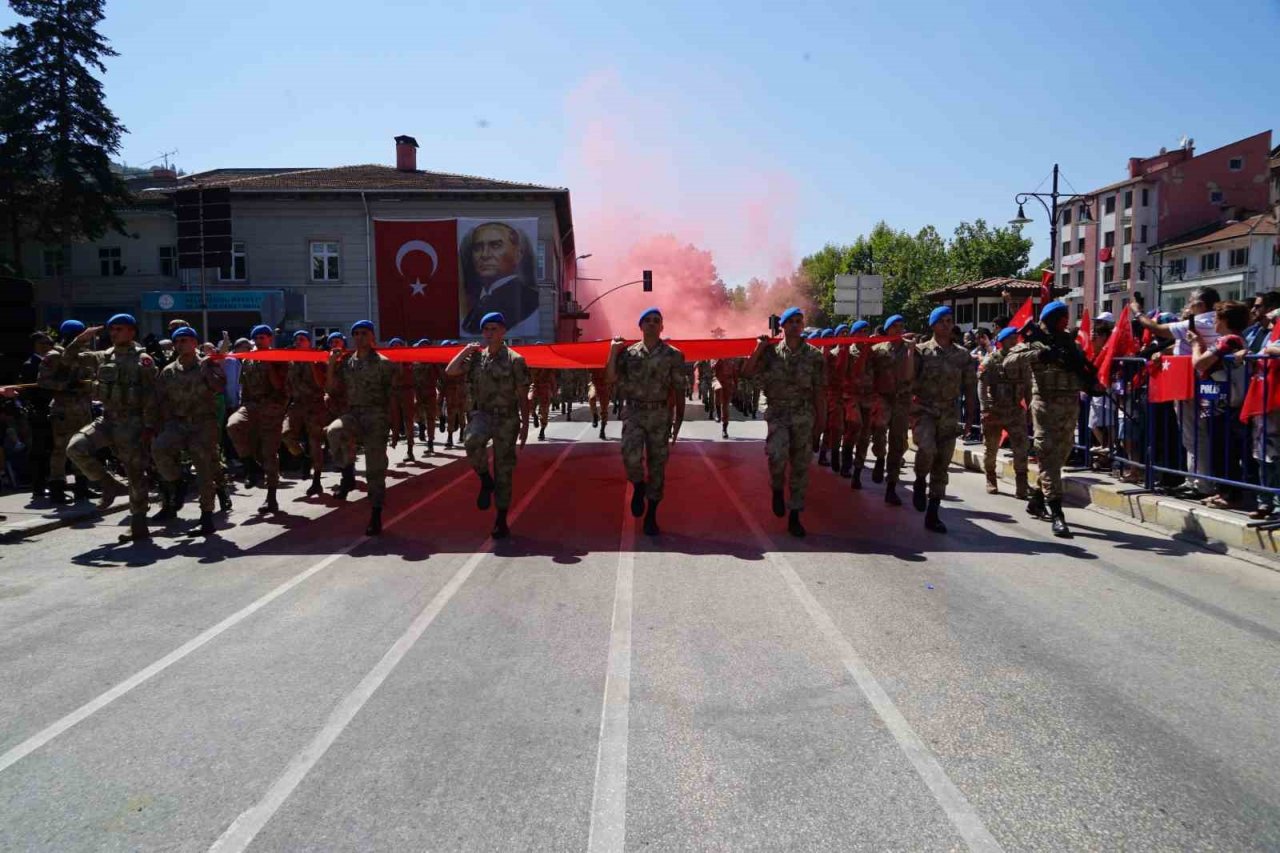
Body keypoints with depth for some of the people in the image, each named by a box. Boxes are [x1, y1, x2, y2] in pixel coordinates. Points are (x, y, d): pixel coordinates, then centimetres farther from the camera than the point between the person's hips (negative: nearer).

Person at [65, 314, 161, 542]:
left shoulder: (143, 360, -6)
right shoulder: (103, 357, 10)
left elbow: (151, 396, -10)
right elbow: (69, 358, 17)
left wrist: (149, 427, -16)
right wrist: (82, 338, 1)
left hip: (132, 423, -6)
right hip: (108, 419, 6)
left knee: (135, 474, -1)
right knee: (76, 448, -15)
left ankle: (139, 526, 7)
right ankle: (109, 485, 4)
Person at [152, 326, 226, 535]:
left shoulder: (208, 365, 5)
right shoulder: (168, 371, 13)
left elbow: (220, 387, -10)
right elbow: (160, 399, 14)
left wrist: (206, 368, -16)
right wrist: (169, 420, 3)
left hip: (204, 423, -3)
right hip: (177, 423, 3)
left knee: (205, 467, -6)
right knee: (159, 448, -26)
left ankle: (207, 514, 2)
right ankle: (176, 484, -2)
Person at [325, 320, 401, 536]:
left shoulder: (383, 363, 1)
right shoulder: (345, 362, 14)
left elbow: (393, 396, 0)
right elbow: (331, 388, 10)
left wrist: (393, 423, -6)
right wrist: (331, 364, 0)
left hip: (376, 415, -3)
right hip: (352, 414, 3)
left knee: (375, 467, -3)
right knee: (333, 431, -33)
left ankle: (376, 516, 5)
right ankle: (348, 475, -14)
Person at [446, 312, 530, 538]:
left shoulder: (515, 360, -3)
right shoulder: (476, 356, 7)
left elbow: (523, 396, -2)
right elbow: (450, 371, 1)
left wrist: (525, 424, -4)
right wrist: (466, 350, -2)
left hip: (506, 419, -2)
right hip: (482, 414, 2)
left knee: (504, 471, 4)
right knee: (472, 441, -33)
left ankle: (501, 521, 15)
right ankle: (485, 480, -6)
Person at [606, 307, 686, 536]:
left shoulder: (673, 355, 1)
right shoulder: (628, 353, 5)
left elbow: (679, 391, 2)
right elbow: (610, 378, -3)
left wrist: (678, 421, -2)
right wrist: (613, 350, -6)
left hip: (660, 415, 0)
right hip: (634, 413, 0)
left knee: (657, 465, 4)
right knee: (631, 457, -21)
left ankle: (651, 516, 16)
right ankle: (638, 488, 12)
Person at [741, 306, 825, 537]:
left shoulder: (813, 354, 2)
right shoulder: (771, 352, 2)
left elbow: (818, 390, 4)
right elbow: (746, 372, -8)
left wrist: (819, 420, 2)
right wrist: (759, 348, -11)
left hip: (803, 415, 2)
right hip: (777, 413, -1)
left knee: (800, 464, 4)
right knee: (778, 455, -25)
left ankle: (794, 516, 13)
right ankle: (777, 489, 7)